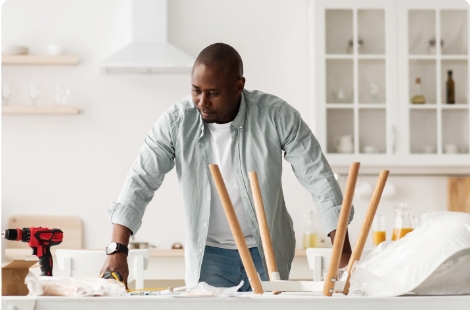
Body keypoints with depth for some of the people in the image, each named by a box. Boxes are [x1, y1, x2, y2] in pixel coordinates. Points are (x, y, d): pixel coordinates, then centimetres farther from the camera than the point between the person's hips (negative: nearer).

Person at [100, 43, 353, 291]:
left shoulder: (276, 116, -14)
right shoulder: (176, 121, -12)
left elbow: (318, 178, -13)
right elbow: (141, 181, -11)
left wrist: (343, 251, -18)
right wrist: (117, 251, -21)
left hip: (268, 252, 0)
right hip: (209, 254, 1)